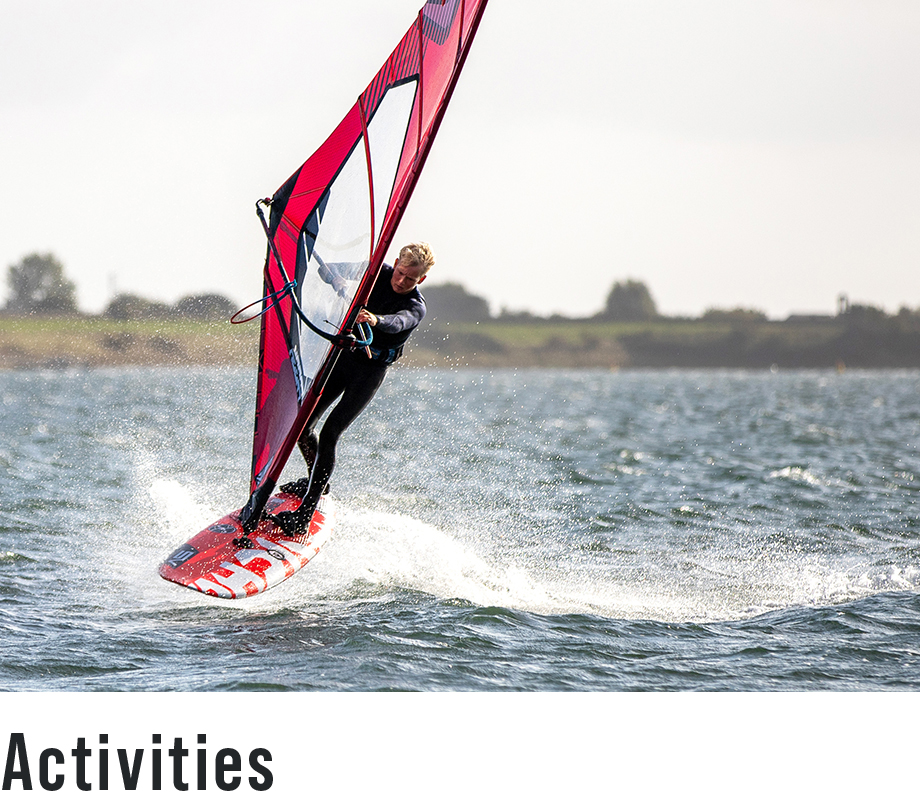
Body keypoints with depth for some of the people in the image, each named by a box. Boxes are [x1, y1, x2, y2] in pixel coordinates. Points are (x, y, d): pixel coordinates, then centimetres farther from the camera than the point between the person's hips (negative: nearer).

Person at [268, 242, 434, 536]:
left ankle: (305, 515, -21)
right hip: (342, 355, 5)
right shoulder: (376, 274, 0)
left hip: (371, 371, -5)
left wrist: (375, 320, -58)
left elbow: (399, 322, -35)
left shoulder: (416, 307, -12)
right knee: (301, 426, 2)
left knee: (329, 434, -18)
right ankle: (318, 480, 32)